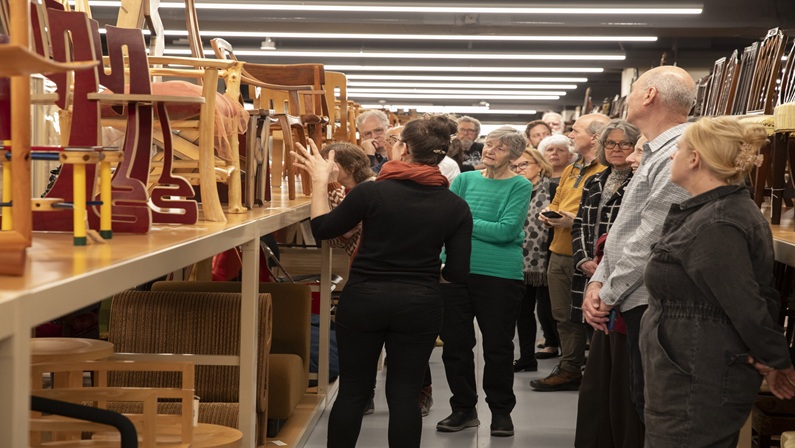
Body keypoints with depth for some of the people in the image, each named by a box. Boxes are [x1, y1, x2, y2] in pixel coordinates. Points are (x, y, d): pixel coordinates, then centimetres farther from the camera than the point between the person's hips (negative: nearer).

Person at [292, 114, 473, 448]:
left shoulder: (372, 191, -11)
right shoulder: (456, 207, -4)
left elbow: (322, 229, 0)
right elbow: (458, 273, -2)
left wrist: (319, 180, 10)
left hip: (364, 299, -1)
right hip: (419, 305, 1)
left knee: (352, 390, 11)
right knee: (404, 394, 8)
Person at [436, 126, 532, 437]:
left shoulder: (520, 186, -3)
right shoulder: (465, 179, 7)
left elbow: (506, 230, -15)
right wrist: (486, 229, -14)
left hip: (500, 275, -3)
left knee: (498, 346, 6)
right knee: (455, 343, 9)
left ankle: (501, 411, 22)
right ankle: (463, 408, 24)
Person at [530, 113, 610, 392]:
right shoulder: (570, 171, 19)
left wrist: (576, 221, -22)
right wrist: (549, 216, 8)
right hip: (559, 252, 8)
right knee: (563, 316, 12)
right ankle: (569, 369, 21)